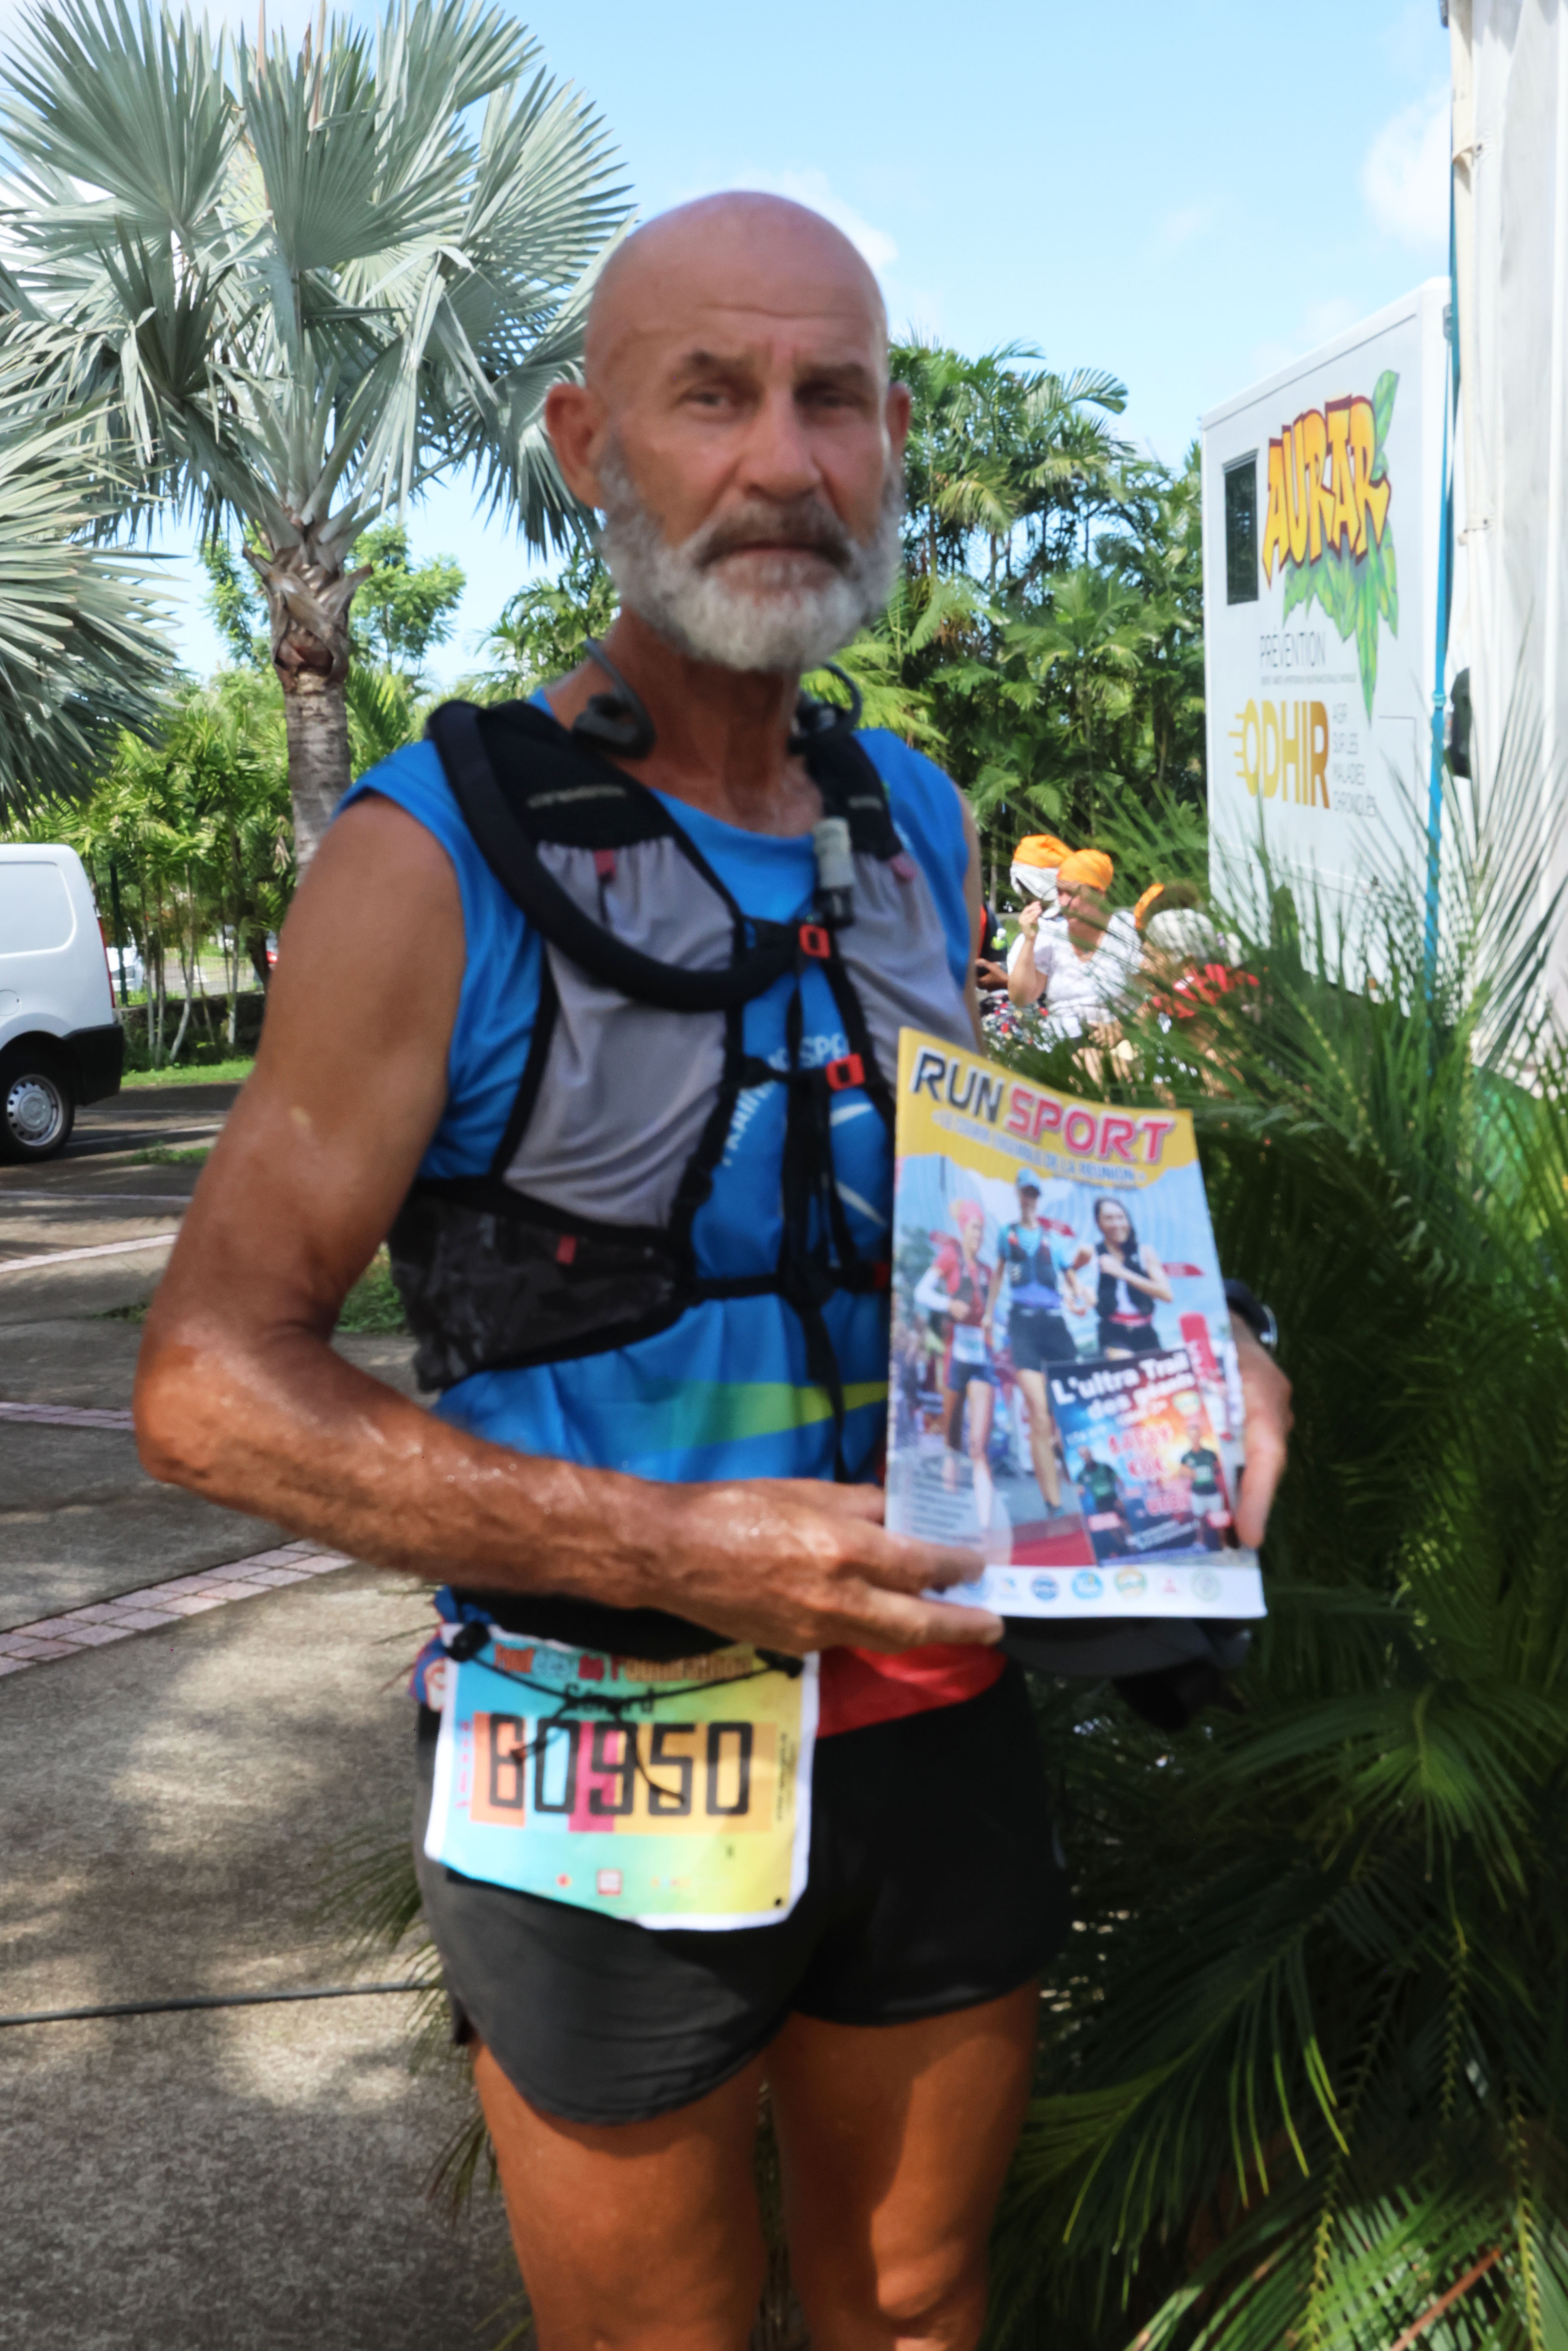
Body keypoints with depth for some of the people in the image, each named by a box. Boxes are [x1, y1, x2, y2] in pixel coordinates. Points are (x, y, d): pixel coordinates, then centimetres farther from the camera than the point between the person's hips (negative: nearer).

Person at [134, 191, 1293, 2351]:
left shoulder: (921, 826, 4)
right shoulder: (441, 855, -14)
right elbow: (213, 1383, -16)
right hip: (617, 1779, -4)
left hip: (944, 1722, 5)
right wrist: (675, 1551, -25)